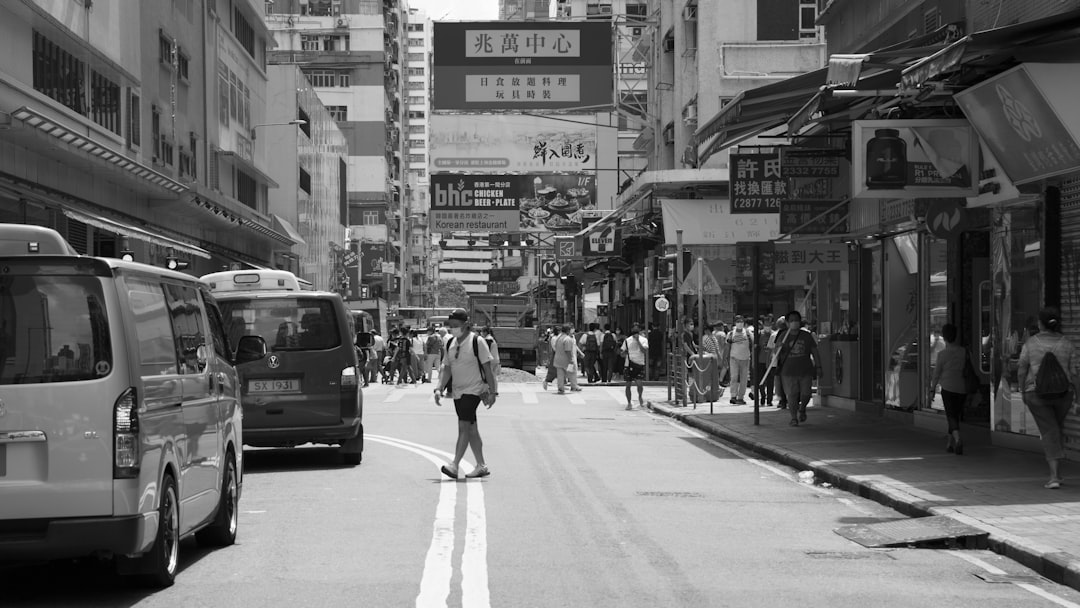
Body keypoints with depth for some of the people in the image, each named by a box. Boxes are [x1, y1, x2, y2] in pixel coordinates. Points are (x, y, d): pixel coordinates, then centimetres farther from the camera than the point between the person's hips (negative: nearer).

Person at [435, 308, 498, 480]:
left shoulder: (477, 342, -11)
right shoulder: (450, 343, 6)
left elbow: (487, 367, -10)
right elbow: (447, 368, 11)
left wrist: (492, 392, -11)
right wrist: (439, 388, -1)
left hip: (473, 390, -7)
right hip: (457, 391, 7)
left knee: (464, 427, -15)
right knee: (471, 429, 11)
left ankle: (454, 465, -20)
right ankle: (481, 466, 19)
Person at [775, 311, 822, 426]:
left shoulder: (807, 336, 5)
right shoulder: (784, 337, 2)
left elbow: (815, 352, 8)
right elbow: (778, 356, 5)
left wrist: (818, 367, 3)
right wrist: (779, 348, -17)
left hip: (805, 370, 1)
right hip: (789, 372, -1)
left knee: (805, 394, 1)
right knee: (792, 395, -5)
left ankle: (802, 409, 33)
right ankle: (794, 418, 10)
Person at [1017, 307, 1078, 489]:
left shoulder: (1030, 343, -6)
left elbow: (1022, 371, -3)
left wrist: (1023, 392, 11)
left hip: (1037, 393, -2)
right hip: (1063, 393, 2)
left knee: (1049, 432, -1)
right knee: (1058, 427, 23)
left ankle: (1054, 476, -14)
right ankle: (1057, 471, 25)